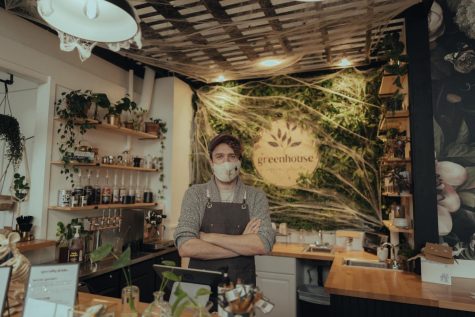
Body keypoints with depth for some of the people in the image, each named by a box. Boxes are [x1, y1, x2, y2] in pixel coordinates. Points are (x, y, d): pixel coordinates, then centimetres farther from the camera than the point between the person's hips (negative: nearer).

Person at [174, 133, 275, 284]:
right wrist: (244, 245, -13)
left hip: (242, 284, 1)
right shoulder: (195, 194, -2)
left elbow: (263, 245, -11)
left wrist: (209, 237, -13)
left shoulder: (256, 197, 0)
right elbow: (186, 247, -12)